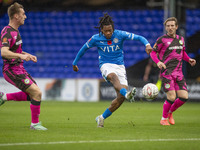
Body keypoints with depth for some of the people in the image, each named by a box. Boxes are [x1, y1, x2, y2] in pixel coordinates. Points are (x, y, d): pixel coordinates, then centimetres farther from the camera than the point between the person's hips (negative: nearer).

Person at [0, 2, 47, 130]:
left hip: (19, 69, 10)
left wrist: (27, 55, 16)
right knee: (37, 93, -14)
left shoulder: (15, 31, 15)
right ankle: (35, 123, -3)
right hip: (12, 70, -10)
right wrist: (21, 56, -42)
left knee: (33, 95, 10)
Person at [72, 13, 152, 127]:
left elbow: (139, 37, -10)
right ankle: (127, 94, -68)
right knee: (113, 76, -41)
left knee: (121, 97, -10)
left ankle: (102, 118, 6)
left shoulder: (120, 35, -5)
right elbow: (84, 49, 14)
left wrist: (147, 44, -31)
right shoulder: (96, 39, -3)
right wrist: (75, 63, 22)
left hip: (120, 66, 2)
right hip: (106, 65, -2)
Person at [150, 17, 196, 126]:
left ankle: (170, 112, 23)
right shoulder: (162, 39, -3)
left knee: (184, 97, -5)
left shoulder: (180, 39, 13)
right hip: (167, 72, -5)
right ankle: (164, 119, 9)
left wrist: (189, 60, 8)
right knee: (171, 97, -15)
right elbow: (153, 52, 3)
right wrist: (158, 62, -15)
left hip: (179, 72, 5)